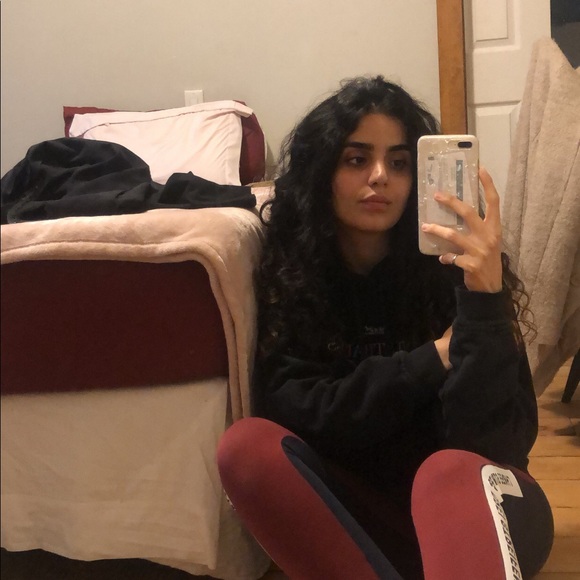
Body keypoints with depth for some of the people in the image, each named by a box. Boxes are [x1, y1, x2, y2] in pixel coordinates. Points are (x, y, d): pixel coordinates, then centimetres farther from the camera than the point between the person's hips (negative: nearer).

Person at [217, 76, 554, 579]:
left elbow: (498, 444, -20)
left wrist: (485, 302, -35)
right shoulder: (289, 269, -5)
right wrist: (429, 362, -21)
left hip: (467, 500, -2)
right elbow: (291, 410, -13)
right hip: (361, 506, 3)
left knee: (449, 470, -37)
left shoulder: (455, 263, -14)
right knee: (246, 445, -24)